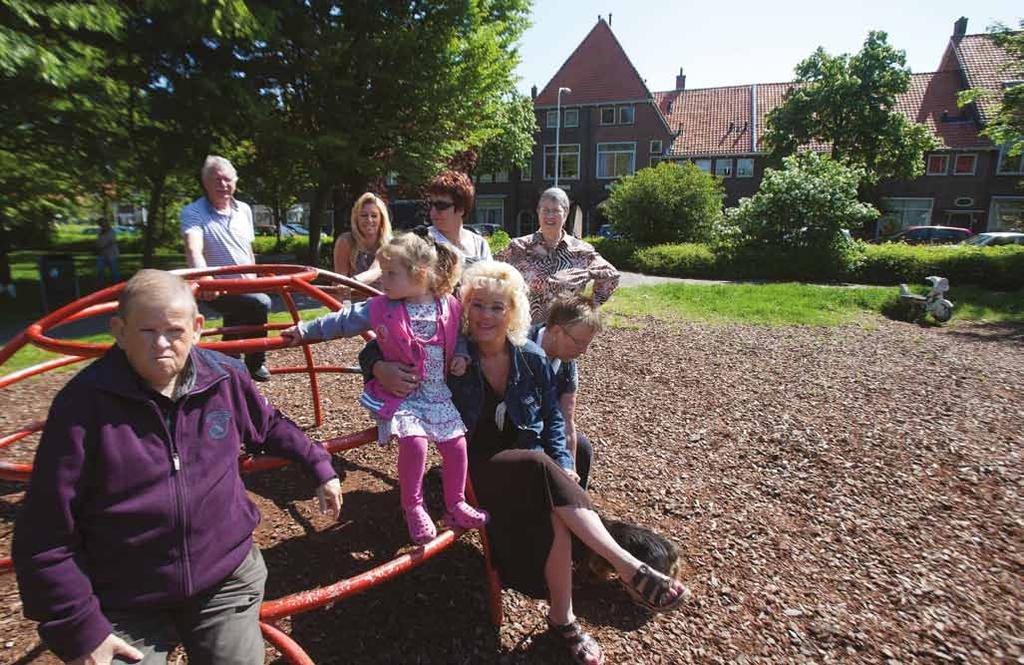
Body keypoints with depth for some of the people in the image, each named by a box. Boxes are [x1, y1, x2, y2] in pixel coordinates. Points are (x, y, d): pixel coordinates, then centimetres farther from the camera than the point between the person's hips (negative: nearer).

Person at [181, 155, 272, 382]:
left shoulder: (244, 210, 4)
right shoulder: (193, 212, -15)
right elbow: (193, 249, -34)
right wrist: (204, 277, -52)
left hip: (245, 287, 7)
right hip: (219, 290, -7)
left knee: (233, 338, 22)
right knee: (260, 303, -31)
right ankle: (256, 363, -14)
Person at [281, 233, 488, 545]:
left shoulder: (449, 308, -4)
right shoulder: (381, 308, -6)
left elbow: (459, 337, 13)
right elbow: (344, 320, 3)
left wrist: (460, 356, -6)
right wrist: (305, 330, 7)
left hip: (438, 394, 3)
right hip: (399, 394, -2)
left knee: (456, 444, -2)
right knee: (413, 441, -22)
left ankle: (455, 505, 22)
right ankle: (413, 508, 3)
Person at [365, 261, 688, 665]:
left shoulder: (532, 359, 2)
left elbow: (552, 418, 11)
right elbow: (374, 351, -3)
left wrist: (562, 465, -5)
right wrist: (381, 368, -27)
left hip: (530, 466, 4)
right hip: (477, 469, -3)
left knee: (553, 510, -31)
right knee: (540, 466, -34)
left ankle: (562, 617, -14)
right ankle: (630, 568, -33)